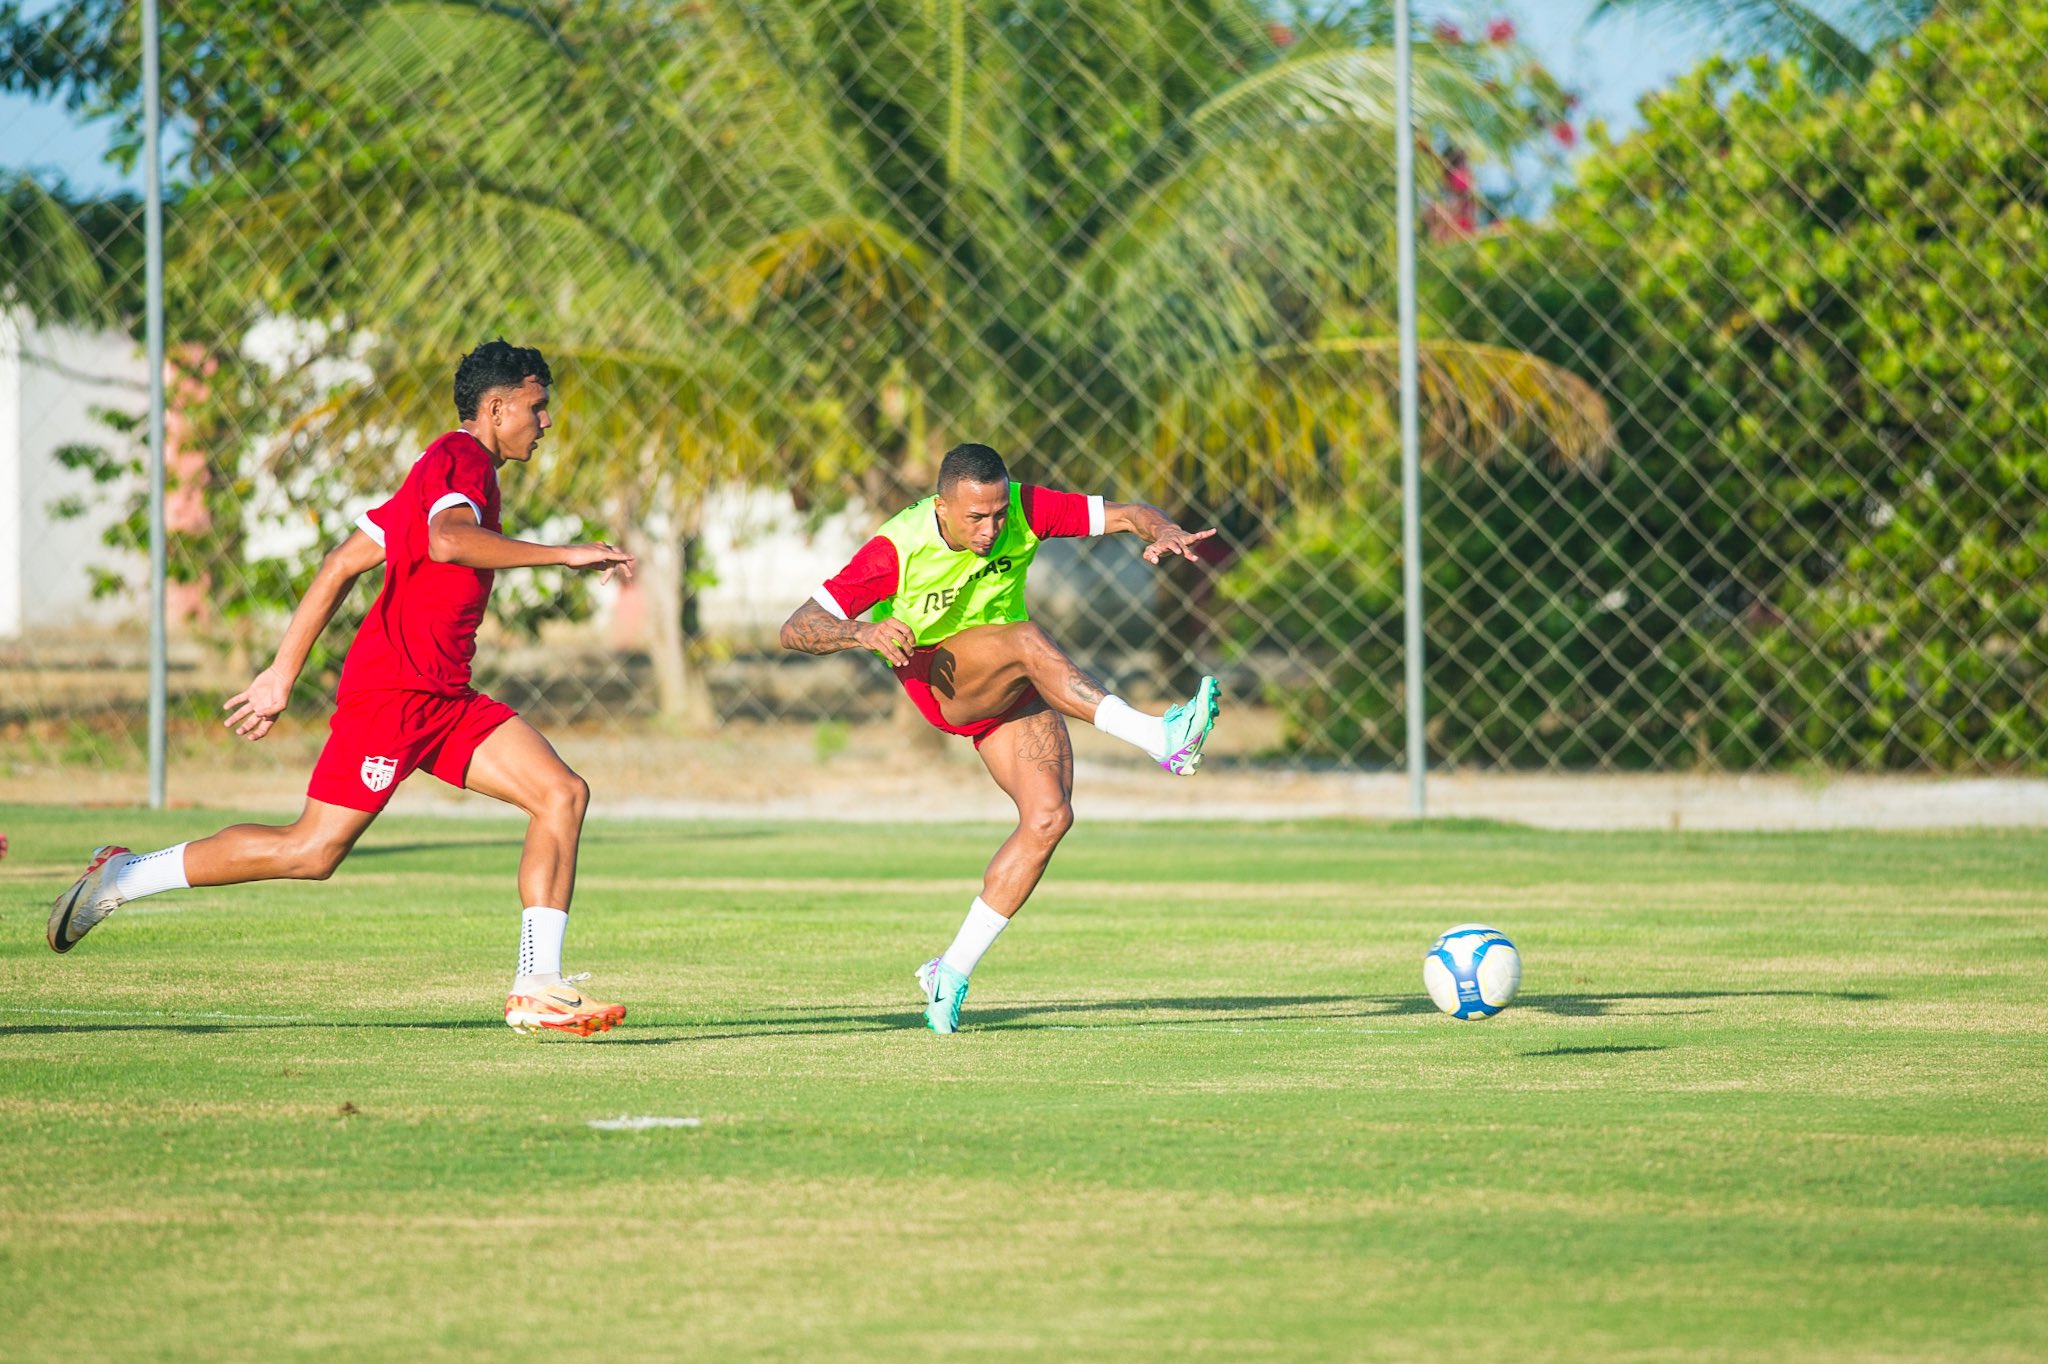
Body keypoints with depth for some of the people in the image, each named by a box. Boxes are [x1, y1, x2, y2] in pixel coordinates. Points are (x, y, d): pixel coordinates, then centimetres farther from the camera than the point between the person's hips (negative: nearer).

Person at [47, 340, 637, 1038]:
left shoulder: (447, 469, 23)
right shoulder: (462, 458, -7)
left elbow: (342, 564, 21)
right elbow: (448, 540, -31)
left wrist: (283, 672, 19)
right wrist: (562, 554, -28)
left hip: (443, 698, 10)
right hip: (391, 686, -10)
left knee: (563, 794, -3)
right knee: (312, 851, -12)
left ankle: (537, 990, -7)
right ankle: (123, 876, 1)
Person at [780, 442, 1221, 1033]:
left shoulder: (1024, 509, -14)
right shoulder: (898, 549, -23)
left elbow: (1126, 514, -9)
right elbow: (795, 631, -23)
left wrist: (1165, 533, -33)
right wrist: (862, 633, -43)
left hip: (1013, 688, 4)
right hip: (939, 678, -4)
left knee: (1049, 817, -15)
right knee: (1028, 642, -35)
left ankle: (952, 972, -6)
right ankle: (1159, 739, -46)